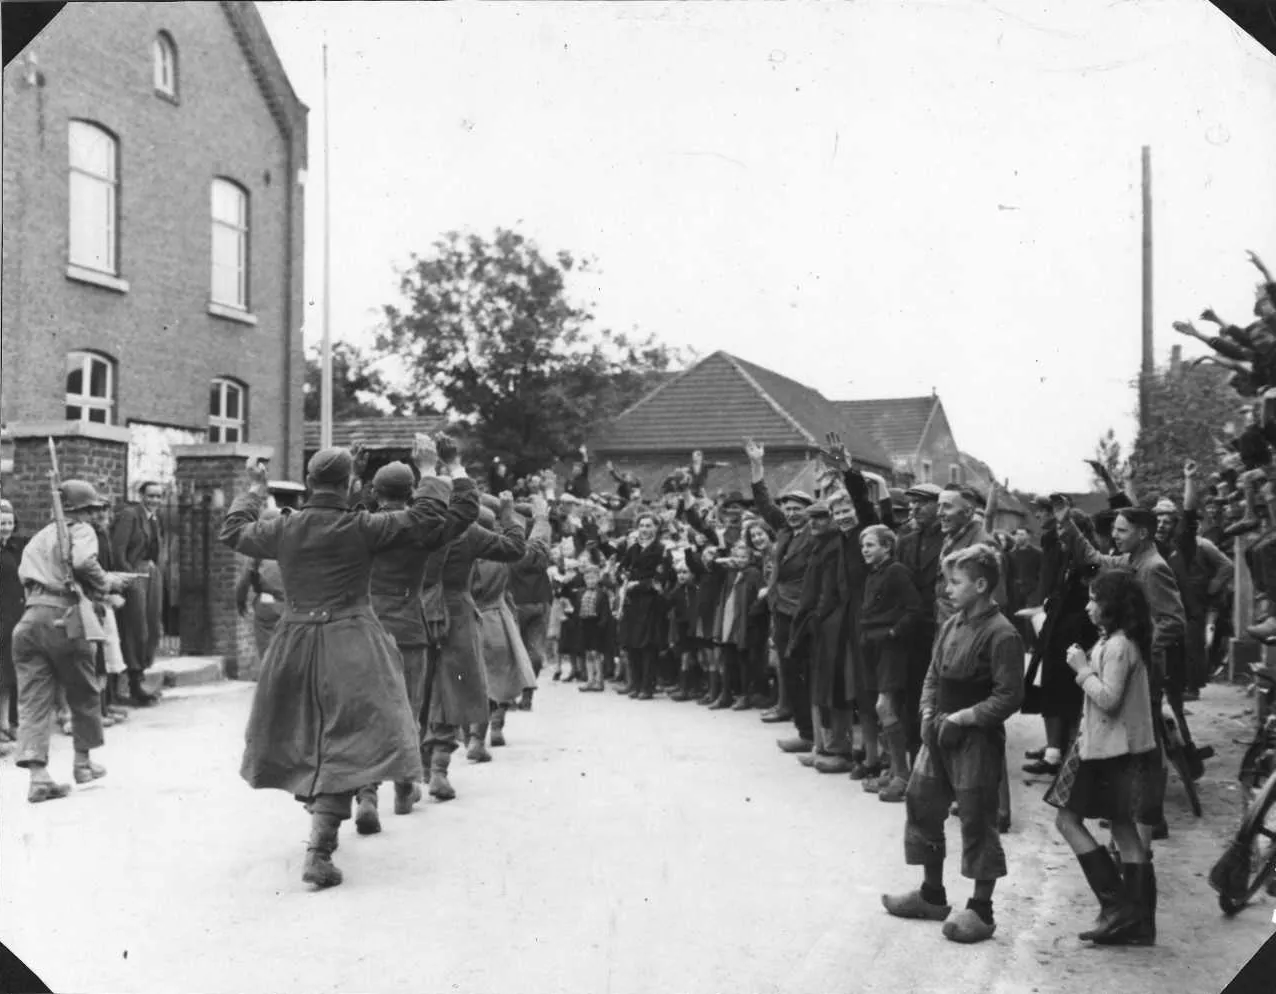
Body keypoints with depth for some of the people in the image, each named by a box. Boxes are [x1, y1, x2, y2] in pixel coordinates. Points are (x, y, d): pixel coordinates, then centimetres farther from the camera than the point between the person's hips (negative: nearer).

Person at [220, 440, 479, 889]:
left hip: (294, 641, 5)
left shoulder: (283, 529, 1)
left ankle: (320, 824, 40)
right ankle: (318, 851, -13)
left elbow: (232, 531, 21)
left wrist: (254, 492, 35)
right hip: (350, 642, -5)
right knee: (346, 744, -4)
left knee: (302, 738, 21)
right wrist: (429, 473, 1)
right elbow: (427, 519, -12)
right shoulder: (361, 528, -11)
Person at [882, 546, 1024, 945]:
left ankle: (981, 911, 14)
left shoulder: (1001, 635, -16)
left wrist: (962, 719, -18)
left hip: (978, 740, -8)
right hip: (939, 734, 8)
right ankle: (932, 894, 30)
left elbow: (1008, 697, -18)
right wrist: (929, 714, 1)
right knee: (921, 803, 14)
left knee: (977, 821, 0)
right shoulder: (951, 625, 7)